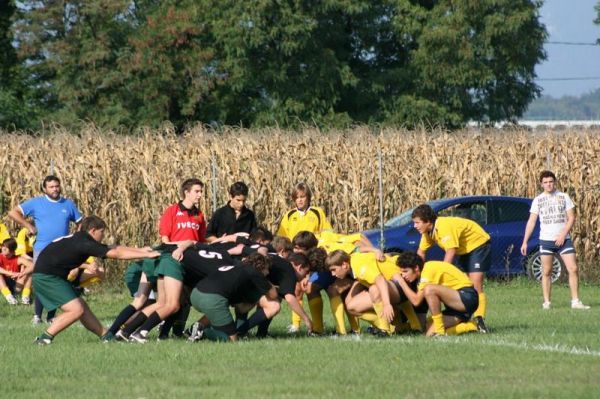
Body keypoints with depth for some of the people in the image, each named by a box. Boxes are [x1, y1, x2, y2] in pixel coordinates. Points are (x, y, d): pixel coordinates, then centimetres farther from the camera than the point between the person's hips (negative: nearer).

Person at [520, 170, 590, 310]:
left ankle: (575, 301, -4)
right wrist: (525, 242, 0)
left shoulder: (564, 197, 5)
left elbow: (571, 218, 3)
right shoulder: (538, 200, 6)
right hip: (546, 240, 0)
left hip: (563, 239, 0)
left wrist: (563, 235, -10)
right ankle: (546, 302, 4)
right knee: (546, 272, 0)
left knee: (573, 269, -8)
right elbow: (531, 221, 7)